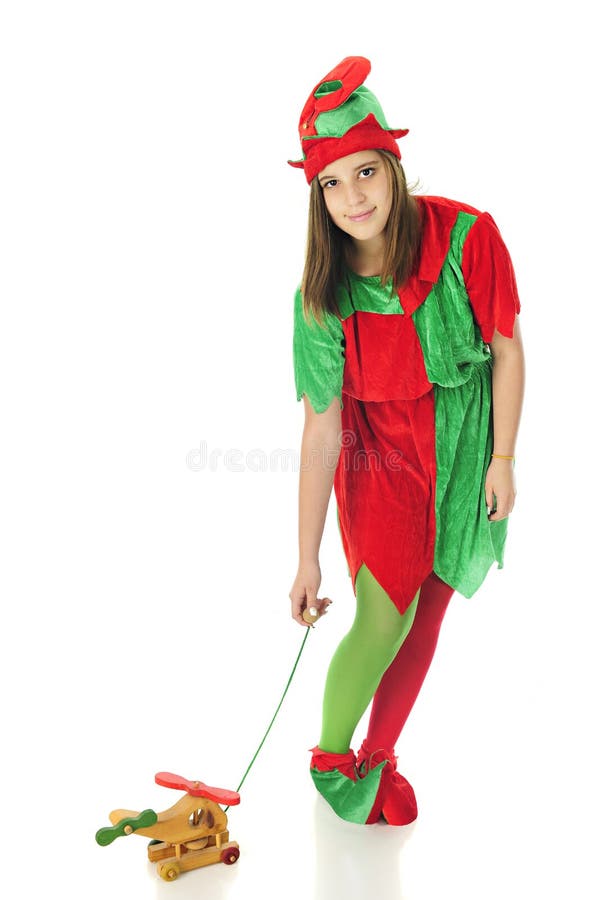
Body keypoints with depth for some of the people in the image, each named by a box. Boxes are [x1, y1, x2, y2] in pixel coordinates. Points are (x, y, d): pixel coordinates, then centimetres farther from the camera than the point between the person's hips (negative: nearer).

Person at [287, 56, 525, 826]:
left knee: (426, 617, 10)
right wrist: (307, 558, -16)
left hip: (462, 445, 1)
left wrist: (502, 460, -4)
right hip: (379, 452, -1)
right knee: (383, 618, -10)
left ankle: (379, 756, 32)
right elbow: (321, 426, -16)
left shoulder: (465, 235, -17)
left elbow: (506, 350, -5)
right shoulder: (322, 292, -16)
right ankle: (330, 756, 19)